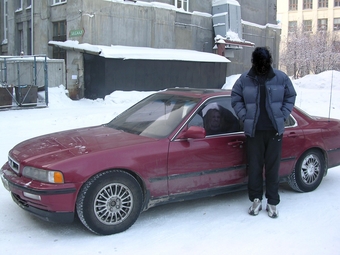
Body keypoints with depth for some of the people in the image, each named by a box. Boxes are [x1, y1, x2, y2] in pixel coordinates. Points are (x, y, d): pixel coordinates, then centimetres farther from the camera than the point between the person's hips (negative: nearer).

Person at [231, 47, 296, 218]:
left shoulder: (281, 78, -1)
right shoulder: (245, 79, -2)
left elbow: (290, 98, 8)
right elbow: (236, 99, 7)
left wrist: (282, 117, -1)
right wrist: (245, 117, -3)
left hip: (274, 131, 0)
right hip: (253, 131, 0)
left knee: (273, 167, 5)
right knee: (254, 166, 6)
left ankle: (272, 203, 17)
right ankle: (256, 199, 22)